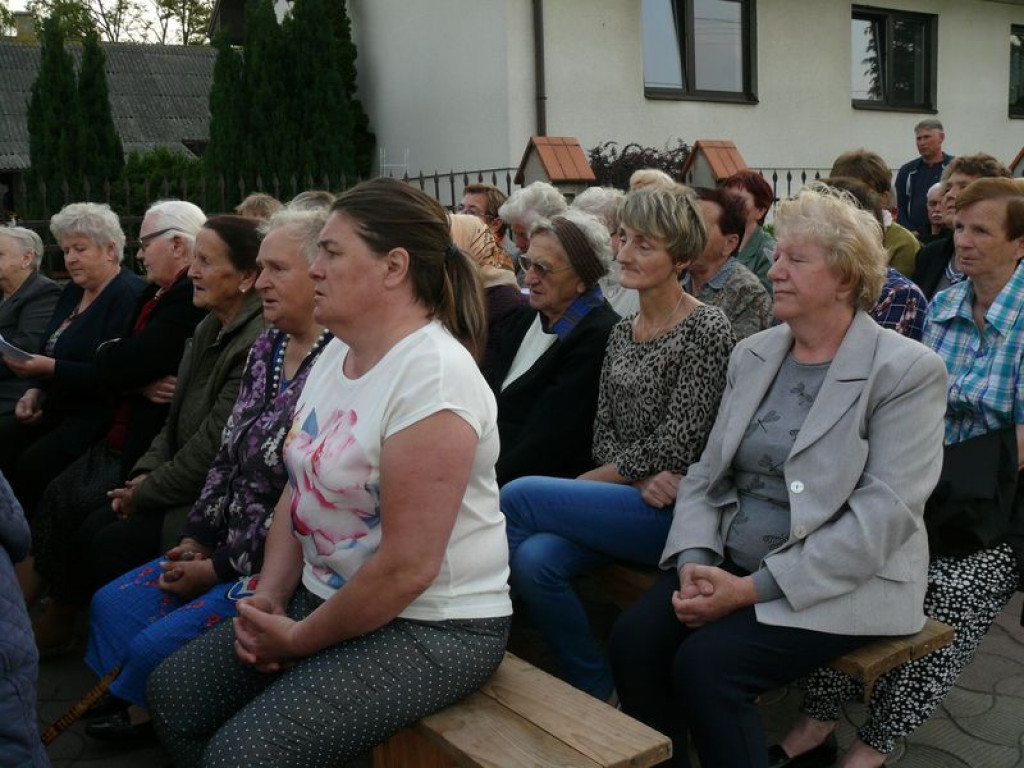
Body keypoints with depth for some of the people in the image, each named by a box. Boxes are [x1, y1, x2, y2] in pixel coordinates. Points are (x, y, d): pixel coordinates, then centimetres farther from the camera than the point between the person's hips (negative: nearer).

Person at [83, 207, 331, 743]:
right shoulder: (266, 349, 8)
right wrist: (195, 540, 5)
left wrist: (220, 568, -13)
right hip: (225, 547, 9)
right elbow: (228, 455, 13)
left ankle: (133, 710, 21)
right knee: (112, 605, 7)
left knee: (154, 647, -11)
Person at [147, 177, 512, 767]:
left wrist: (300, 639, -13)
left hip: (432, 628, -9)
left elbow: (408, 566, -26)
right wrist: (268, 597, -1)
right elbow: (299, 490, 12)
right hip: (324, 598, 9)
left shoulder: (433, 375, -24)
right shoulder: (337, 353, 5)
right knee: (174, 690, 7)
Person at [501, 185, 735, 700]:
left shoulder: (706, 330, -9)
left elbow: (676, 445, -15)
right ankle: (596, 694, -1)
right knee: (534, 558, -24)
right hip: (626, 501, 6)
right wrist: (641, 479, -11)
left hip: (675, 510, -6)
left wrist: (581, 483, -8)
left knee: (516, 498, -20)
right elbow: (603, 434, 11)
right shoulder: (621, 333, 14)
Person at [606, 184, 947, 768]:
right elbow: (708, 474, 9)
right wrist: (695, 564, -10)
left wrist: (753, 588, -20)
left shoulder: (908, 370, -8)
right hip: (729, 564, 5)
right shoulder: (752, 354, 11)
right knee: (634, 639, -18)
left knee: (705, 663, -26)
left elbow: (881, 517, -16)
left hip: (838, 584, -5)